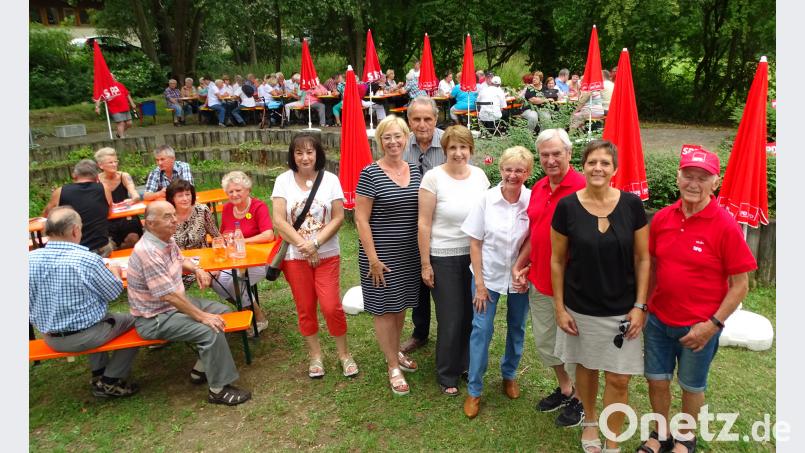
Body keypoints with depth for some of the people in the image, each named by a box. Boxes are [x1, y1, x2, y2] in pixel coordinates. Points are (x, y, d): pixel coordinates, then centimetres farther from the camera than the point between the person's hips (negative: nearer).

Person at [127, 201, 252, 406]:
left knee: (224, 311, 9)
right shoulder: (148, 252, -28)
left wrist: (197, 269, 3)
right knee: (211, 330, -26)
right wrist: (202, 316, -26)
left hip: (176, 303, 10)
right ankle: (219, 390, -12)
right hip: (155, 318, -10)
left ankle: (201, 370, 14)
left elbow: (180, 259, 25)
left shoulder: (167, 240, 1)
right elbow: (169, 296, -31)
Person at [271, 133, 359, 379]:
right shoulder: (284, 180, -3)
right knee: (305, 308, 10)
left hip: (327, 254, -1)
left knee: (331, 306, -4)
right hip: (295, 256, 1)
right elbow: (279, 221, -9)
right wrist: (303, 245, -16)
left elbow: (338, 218, -7)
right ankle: (315, 356, 28)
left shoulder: (330, 179, -3)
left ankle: (344, 354, 18)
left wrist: (315, 242, -17)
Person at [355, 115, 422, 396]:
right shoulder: (370, 174, -12)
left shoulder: (415, 172, 5)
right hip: (382, 254, -5)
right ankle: (393, 366, 21)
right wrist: (373, 259, -15)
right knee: (385, 309, 5)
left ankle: (395, 351, 40)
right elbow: (361, 219, -12)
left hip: (409, 254, 5)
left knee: (401, 305, 19)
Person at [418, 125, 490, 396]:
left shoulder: (480, 175, 3)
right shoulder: (433, 177, -11)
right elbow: (424, 224, -9)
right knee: (451, 319, 5)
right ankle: (447, 376, 26)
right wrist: (425, 264, -9)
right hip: (444, 258, -4)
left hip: (474, 254, 4)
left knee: (471, 315, 10)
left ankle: (465, 365, 35)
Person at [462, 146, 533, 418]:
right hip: (489, 274, -1)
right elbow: (475, 243, -6)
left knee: (517, 329, 17)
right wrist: (479, 283, -8)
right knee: (481, 329, 0)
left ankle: (509, 375, 41)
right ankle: (474, 390, 15)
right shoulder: (486, 199, -11)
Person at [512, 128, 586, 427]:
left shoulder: (582, 189, -18)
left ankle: (579, 399, 35)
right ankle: (564, 389, 43)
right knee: (544, 341, 21)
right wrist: (520, 265, 7)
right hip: (539, 281, 7)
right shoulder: (538, 189, 6)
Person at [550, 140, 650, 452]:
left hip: (622, 310, 0)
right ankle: (589, 421, 45)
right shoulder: (567, 207, -10)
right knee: (586, 367, 18)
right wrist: (559, 307, -3)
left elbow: (642, 259, -1)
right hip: (580, 309, 0)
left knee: (619, 379, 5)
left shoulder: (632, 204, -8)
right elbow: (557, 260, -2)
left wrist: (639, 306, -5)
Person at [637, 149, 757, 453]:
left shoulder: (725, 226, -15)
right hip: (658, 320, 4)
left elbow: (740, 285, -12)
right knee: (657, 380, 14)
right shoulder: (662, 218, -3)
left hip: (699, 327, -3)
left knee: (692, 386, 16)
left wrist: (712, 325, -15)